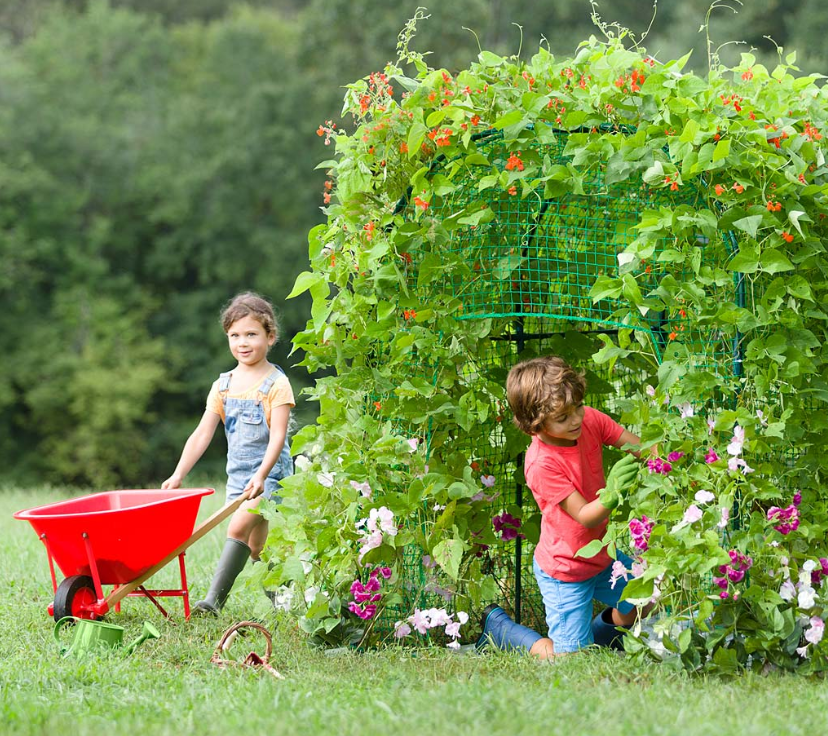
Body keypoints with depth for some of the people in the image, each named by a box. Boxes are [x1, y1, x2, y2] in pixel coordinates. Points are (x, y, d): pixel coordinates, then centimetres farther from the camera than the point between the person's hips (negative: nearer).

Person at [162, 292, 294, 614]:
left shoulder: (276, 384, -9)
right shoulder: (223, 386, 8)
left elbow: (278, 436, -17)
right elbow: (202, 434, 8)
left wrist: (261, 476, -30)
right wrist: (178, 475, 0)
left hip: (270, 473, -7)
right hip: (238, 475, 7)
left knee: (238, 527, -22)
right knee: (255, 545, 9)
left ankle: (214, 599, -27)